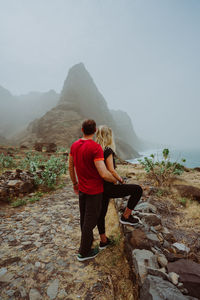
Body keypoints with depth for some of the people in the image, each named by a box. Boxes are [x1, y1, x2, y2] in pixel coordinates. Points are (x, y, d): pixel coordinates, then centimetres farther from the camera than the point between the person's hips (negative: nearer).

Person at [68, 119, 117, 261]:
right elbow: (103, 173, -29)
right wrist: (115, 180, -7)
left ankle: (88, 240, 48)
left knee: (84, 217, 24)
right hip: (94, 191, -7)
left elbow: (70, 167, 8)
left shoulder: (75, 145, -1)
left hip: (82, 188, 7)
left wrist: (75, 183, 21)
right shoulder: (96, 147, -25)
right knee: (90, 220, 11)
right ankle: (84, 252, 30)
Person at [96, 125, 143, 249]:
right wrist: (121, 180, -3)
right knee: (138, 189, 1)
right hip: (108, 188, -9)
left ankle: (103, 241, 39)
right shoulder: (108, 150, -17)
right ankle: (126, 216, 12)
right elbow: (111, 171, -21)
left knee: (101, 213, 21)